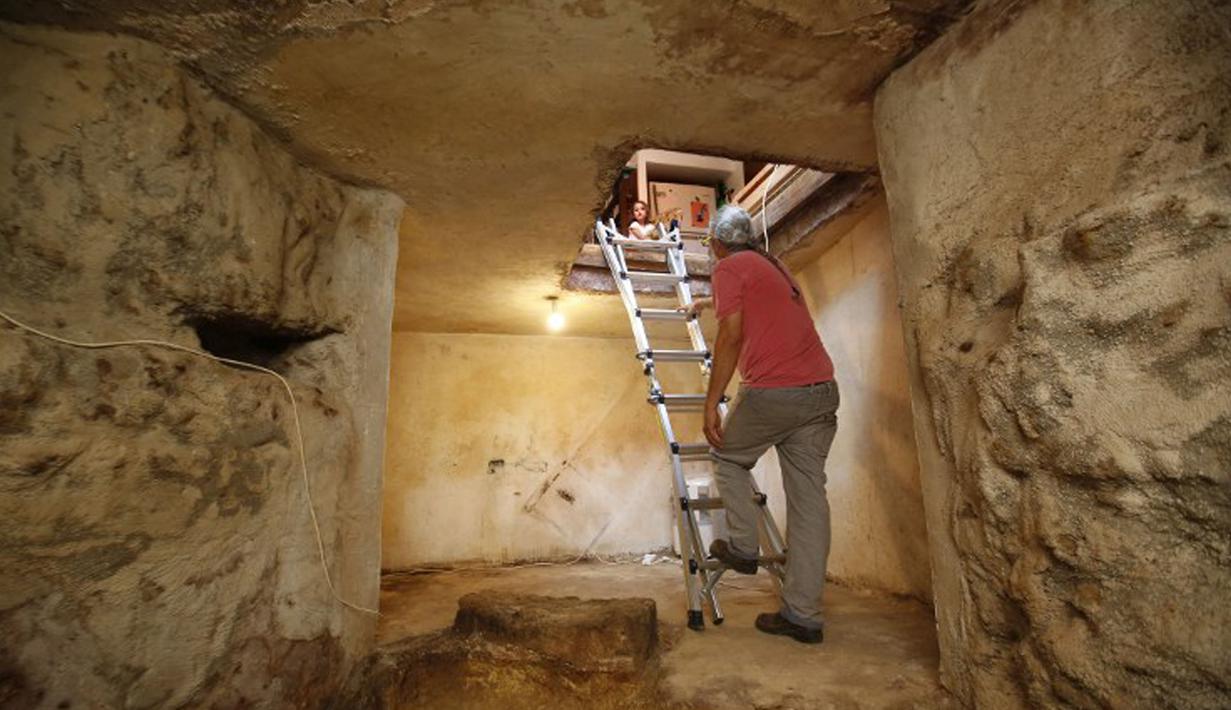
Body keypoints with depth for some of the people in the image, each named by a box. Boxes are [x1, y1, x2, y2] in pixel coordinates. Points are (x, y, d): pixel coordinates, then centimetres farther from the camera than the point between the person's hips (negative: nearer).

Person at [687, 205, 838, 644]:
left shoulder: (729, 268, 1)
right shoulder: (773, 265, 26)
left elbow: (731, 335, -12)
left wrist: (711, 402, -11)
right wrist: (708, 303, 63)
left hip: (772, 391, -7)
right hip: (822, 391, 7)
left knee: (729, 458, 19)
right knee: (809, 497, 5)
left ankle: (742, 547, 20)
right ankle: (803, 615, 12)